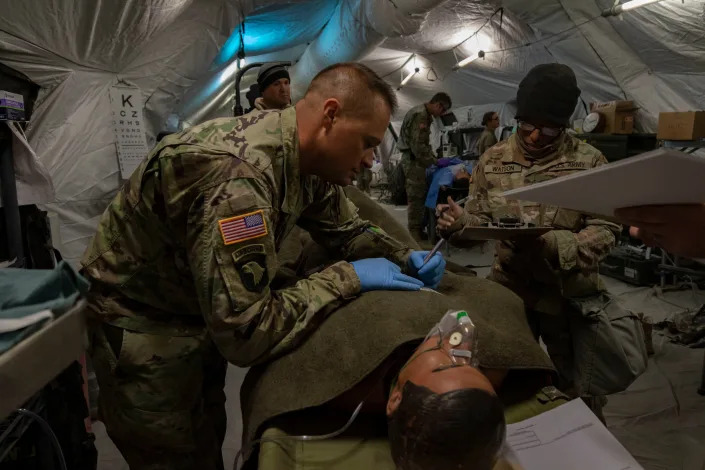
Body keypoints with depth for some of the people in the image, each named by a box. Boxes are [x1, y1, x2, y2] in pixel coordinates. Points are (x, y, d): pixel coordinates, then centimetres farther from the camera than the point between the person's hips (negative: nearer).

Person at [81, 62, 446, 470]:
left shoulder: (305, 157, -9)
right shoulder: (238, 176, -37)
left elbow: (347, 230, 8)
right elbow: (247, 334, -37)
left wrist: (404, 258, -10)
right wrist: (347, 278, -28)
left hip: (205, 316, 8)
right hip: (144, 326, -7)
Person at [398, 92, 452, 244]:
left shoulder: (424, 114, 18)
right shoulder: (420, 115, -16)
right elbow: (418, 145, -23)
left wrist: (434, 158, 12)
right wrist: (435, 161, -18)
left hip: (415, 159, 11)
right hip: (413, 159, -11)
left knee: (420, 196, 13)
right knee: (416, 197, -9)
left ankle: (417, 230, 19)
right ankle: (415, 232, -6)